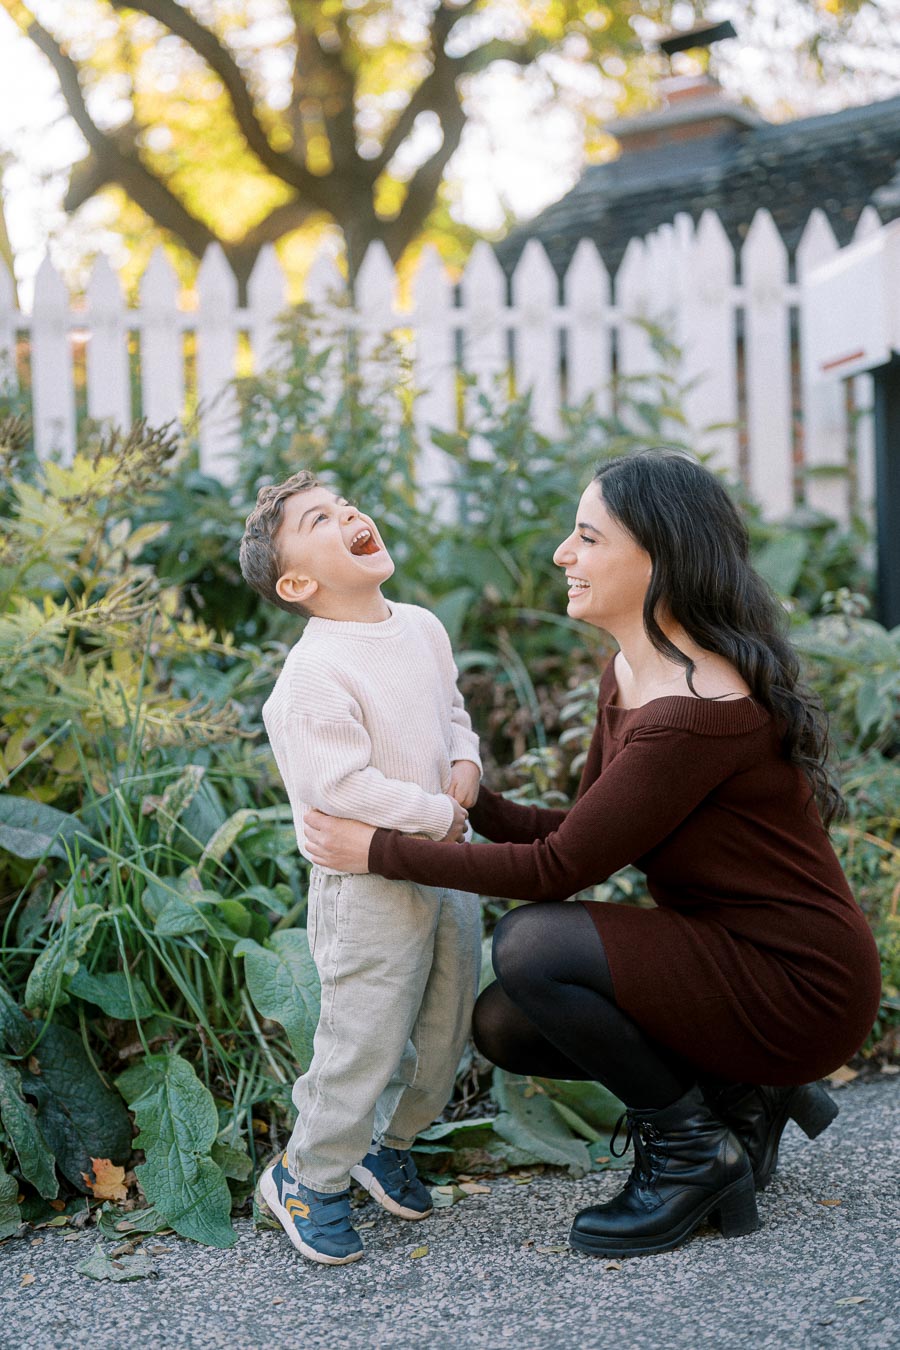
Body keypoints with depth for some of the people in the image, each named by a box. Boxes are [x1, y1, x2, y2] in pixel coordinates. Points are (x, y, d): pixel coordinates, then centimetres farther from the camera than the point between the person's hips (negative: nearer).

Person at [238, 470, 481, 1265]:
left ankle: (391, 1141, 40)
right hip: (368, 885, -8)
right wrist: (438, 817, -18)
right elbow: (341, 786, -26)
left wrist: (467, 762, 0)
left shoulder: (423, 630, 6)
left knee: (447, 1026, 17)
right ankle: (310, 1175, 20)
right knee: (365, 1037, -2)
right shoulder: (314, 675, -21)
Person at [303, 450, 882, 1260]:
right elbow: (582, 837, 11)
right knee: (503, 1026, 6)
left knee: (530, 945, -22)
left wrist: (381, 852, -16)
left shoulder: (697, 712, -26)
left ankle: (693, 1152, -3)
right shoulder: (629, 674, 4)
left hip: (800, 986, -9)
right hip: (729, 956, 9)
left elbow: (558, 870, -22)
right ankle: (739, 1093, 13)